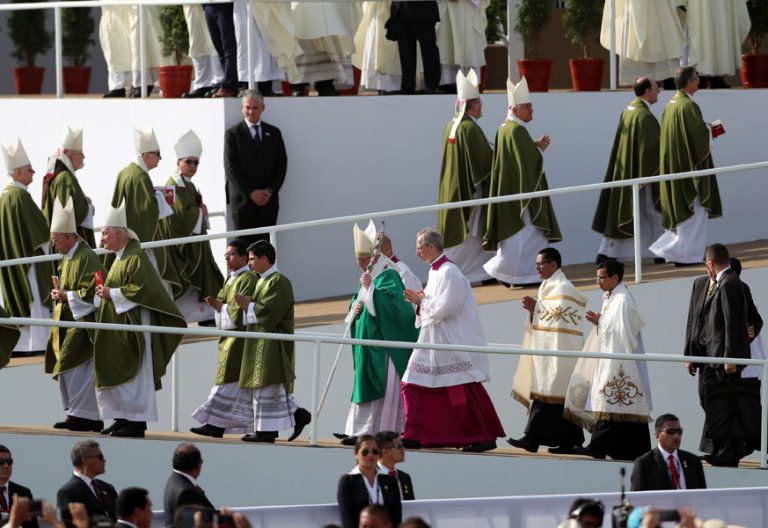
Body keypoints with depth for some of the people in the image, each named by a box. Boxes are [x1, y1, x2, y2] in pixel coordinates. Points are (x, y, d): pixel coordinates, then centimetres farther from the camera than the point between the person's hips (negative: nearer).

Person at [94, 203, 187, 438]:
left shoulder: (135, 258, -14)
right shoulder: (120, 258, 17)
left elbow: (141, 289, -23)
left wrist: (111, 294, -17)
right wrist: (105, 294, 8)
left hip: (132, 326, -10)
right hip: (118, 326, 10)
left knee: (132, 374, -8)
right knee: (116, 373, 9)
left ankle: (137, 422, -5)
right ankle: (124, 419, 12)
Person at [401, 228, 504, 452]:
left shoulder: (448, 273, -16)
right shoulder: (435, 271, 14)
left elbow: (445, 308, -21)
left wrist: (422, 301, -9)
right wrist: (422, 301, 2)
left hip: (453, 342, -10)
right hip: (434, 340, 10)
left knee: (463, 390, -7)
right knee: (414, 384, 7)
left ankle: (485, 437, -2)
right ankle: (414, 436, 10)